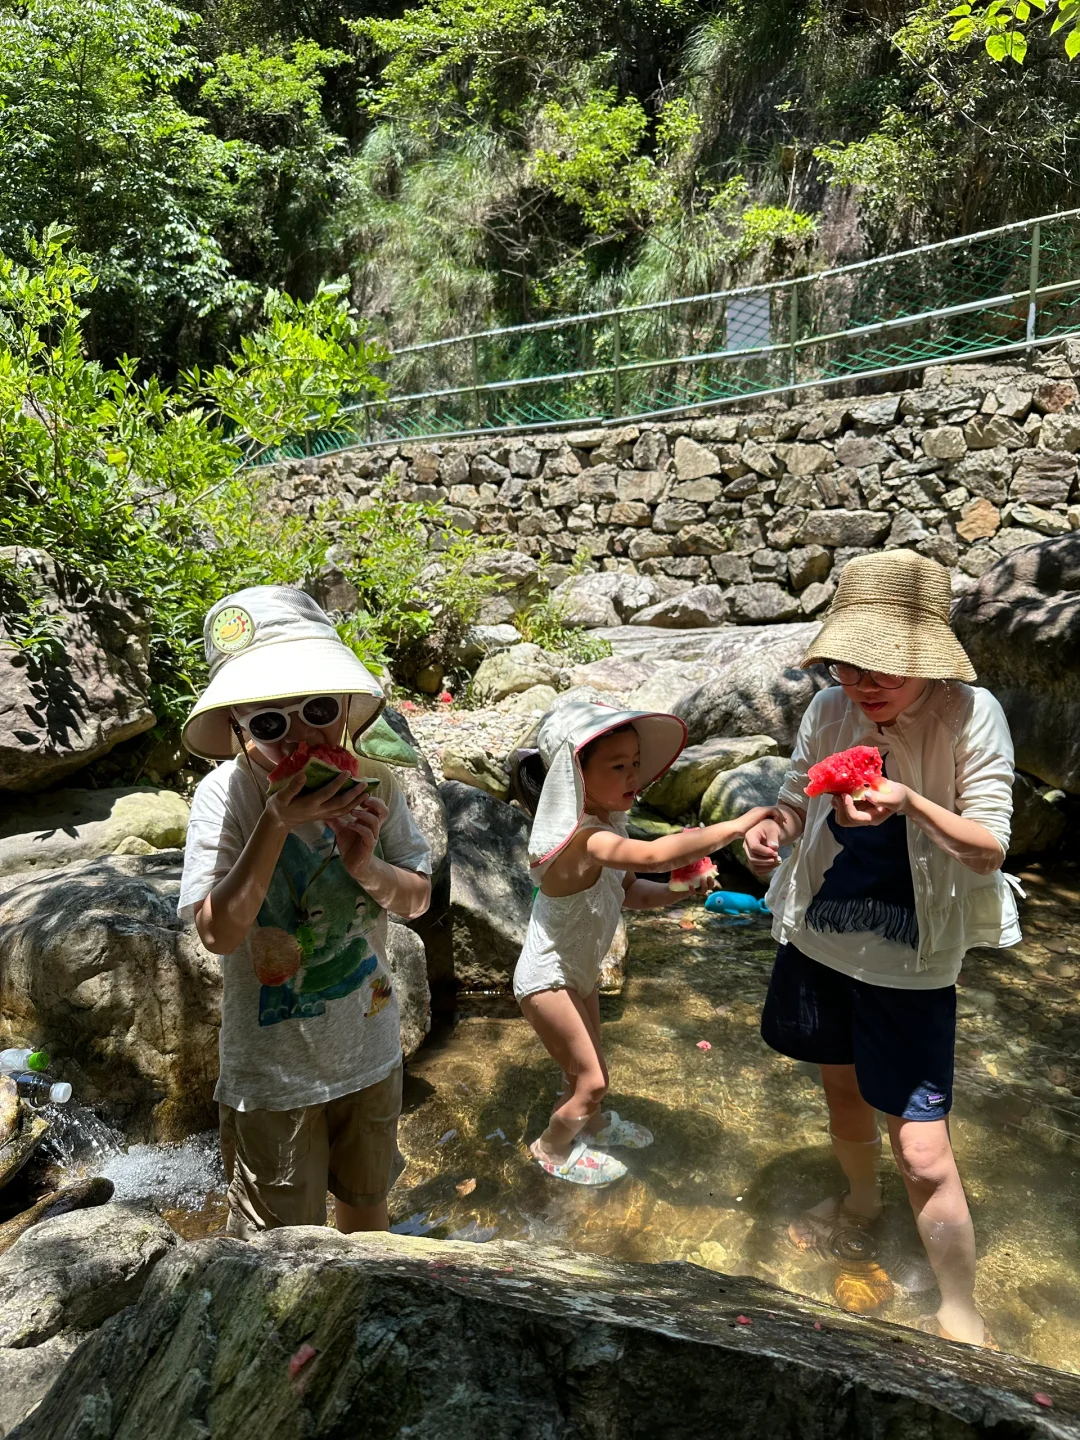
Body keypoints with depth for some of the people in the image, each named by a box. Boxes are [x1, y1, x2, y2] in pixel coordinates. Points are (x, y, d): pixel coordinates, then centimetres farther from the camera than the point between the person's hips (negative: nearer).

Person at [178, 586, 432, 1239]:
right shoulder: (226, 795, -21)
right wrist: (277, 825, -34)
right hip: (273, 1070, -4)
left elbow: (419, 897, -3)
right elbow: (219, 931, -25)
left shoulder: (374, 782, -10)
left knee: (368, 1204, 27)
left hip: (370, 1051, 4)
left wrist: (368, 868, -25)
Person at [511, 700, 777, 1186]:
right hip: (548, 978, -8)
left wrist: (679, 890, -13)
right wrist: (736, 826, -50)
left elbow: (631, 891, 6)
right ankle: (551, 1148, 31)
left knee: (586, 1066, 26)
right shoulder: (583, 838, -36)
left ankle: (591, 1122, 53)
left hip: (579, 969, 8)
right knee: (591, 1078, 5)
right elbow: (653, 854, -53)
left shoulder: (606, 823, -5)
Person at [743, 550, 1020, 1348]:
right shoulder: (829, 711, -8)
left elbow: (989, 849, -18)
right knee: (842, 1088, 25)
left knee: (923, 1151, 0)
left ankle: (961, 1315, 24)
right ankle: (861, 1200, 55)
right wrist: (774, 826, -16)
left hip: (911, 964, -4)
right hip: (819, 941, 4)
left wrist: (910, 803, -36)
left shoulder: (970, 715, -19)